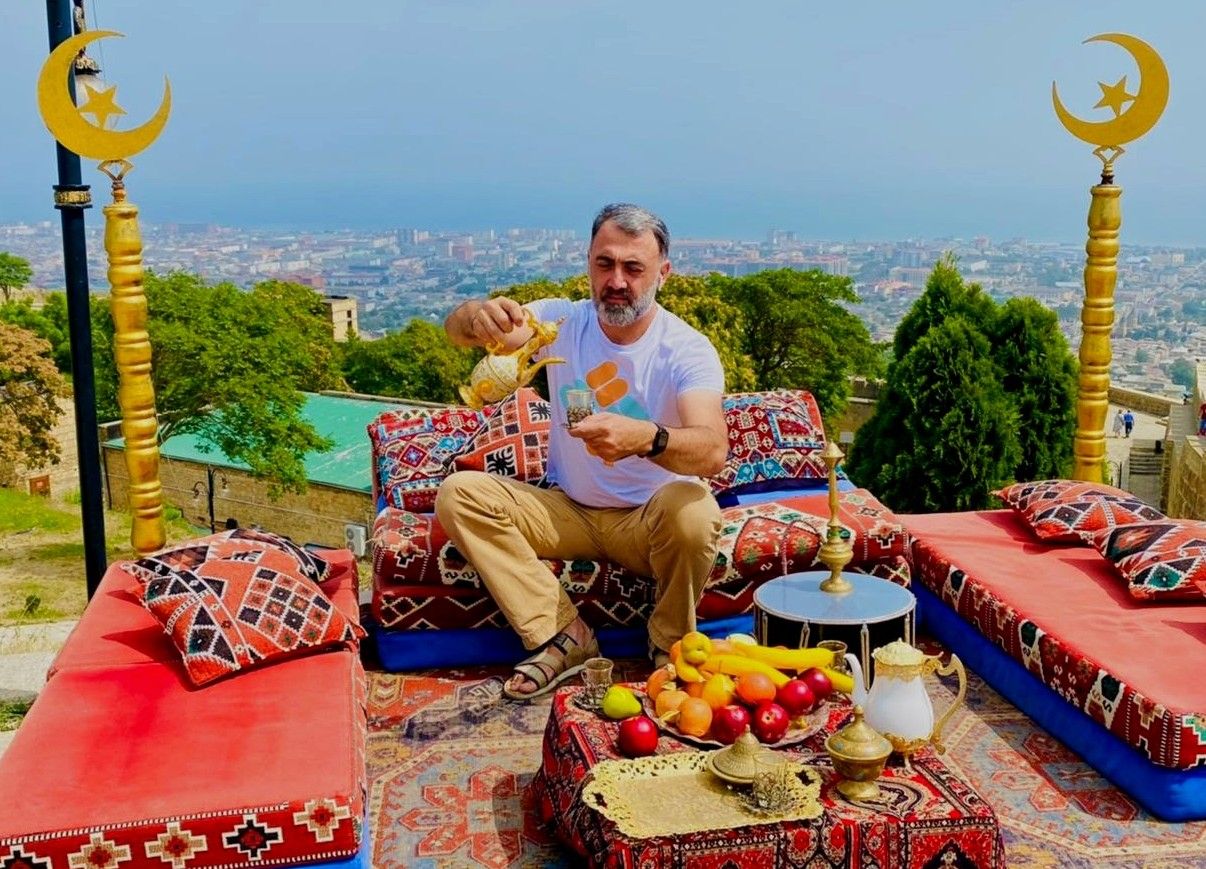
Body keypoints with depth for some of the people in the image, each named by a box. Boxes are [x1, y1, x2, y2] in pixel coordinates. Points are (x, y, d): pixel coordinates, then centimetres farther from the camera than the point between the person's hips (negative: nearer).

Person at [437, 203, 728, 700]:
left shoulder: (687, 350, -17)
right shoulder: (561, 321, -8)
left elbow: (714, 451, -34)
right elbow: (455, 329, -23)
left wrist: (647, 437, -56)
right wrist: (478, 318, -49)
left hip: (649, 519, -3)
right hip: (568, 510, 3)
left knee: (692, 509, -36)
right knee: (459, 494, -17)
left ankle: (670, 647, -7)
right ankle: (562, 636, -12)